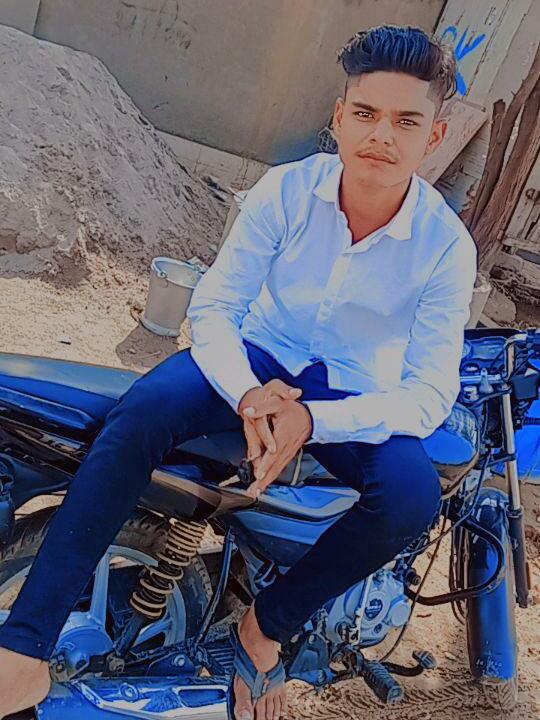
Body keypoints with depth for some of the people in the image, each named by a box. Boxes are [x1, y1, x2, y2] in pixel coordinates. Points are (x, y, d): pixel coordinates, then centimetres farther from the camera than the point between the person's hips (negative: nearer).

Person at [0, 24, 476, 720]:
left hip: (354, 396, 1)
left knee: (414, 494, -30)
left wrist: (312, 422, -32)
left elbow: (431, 393, -16)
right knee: (143, 408, -29)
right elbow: (212, 307, -12)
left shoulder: (447, 244, -13)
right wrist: (248, 393, -32)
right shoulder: (286, 189, -12)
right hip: (259, 360, 0)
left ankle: (268, 622, -4)